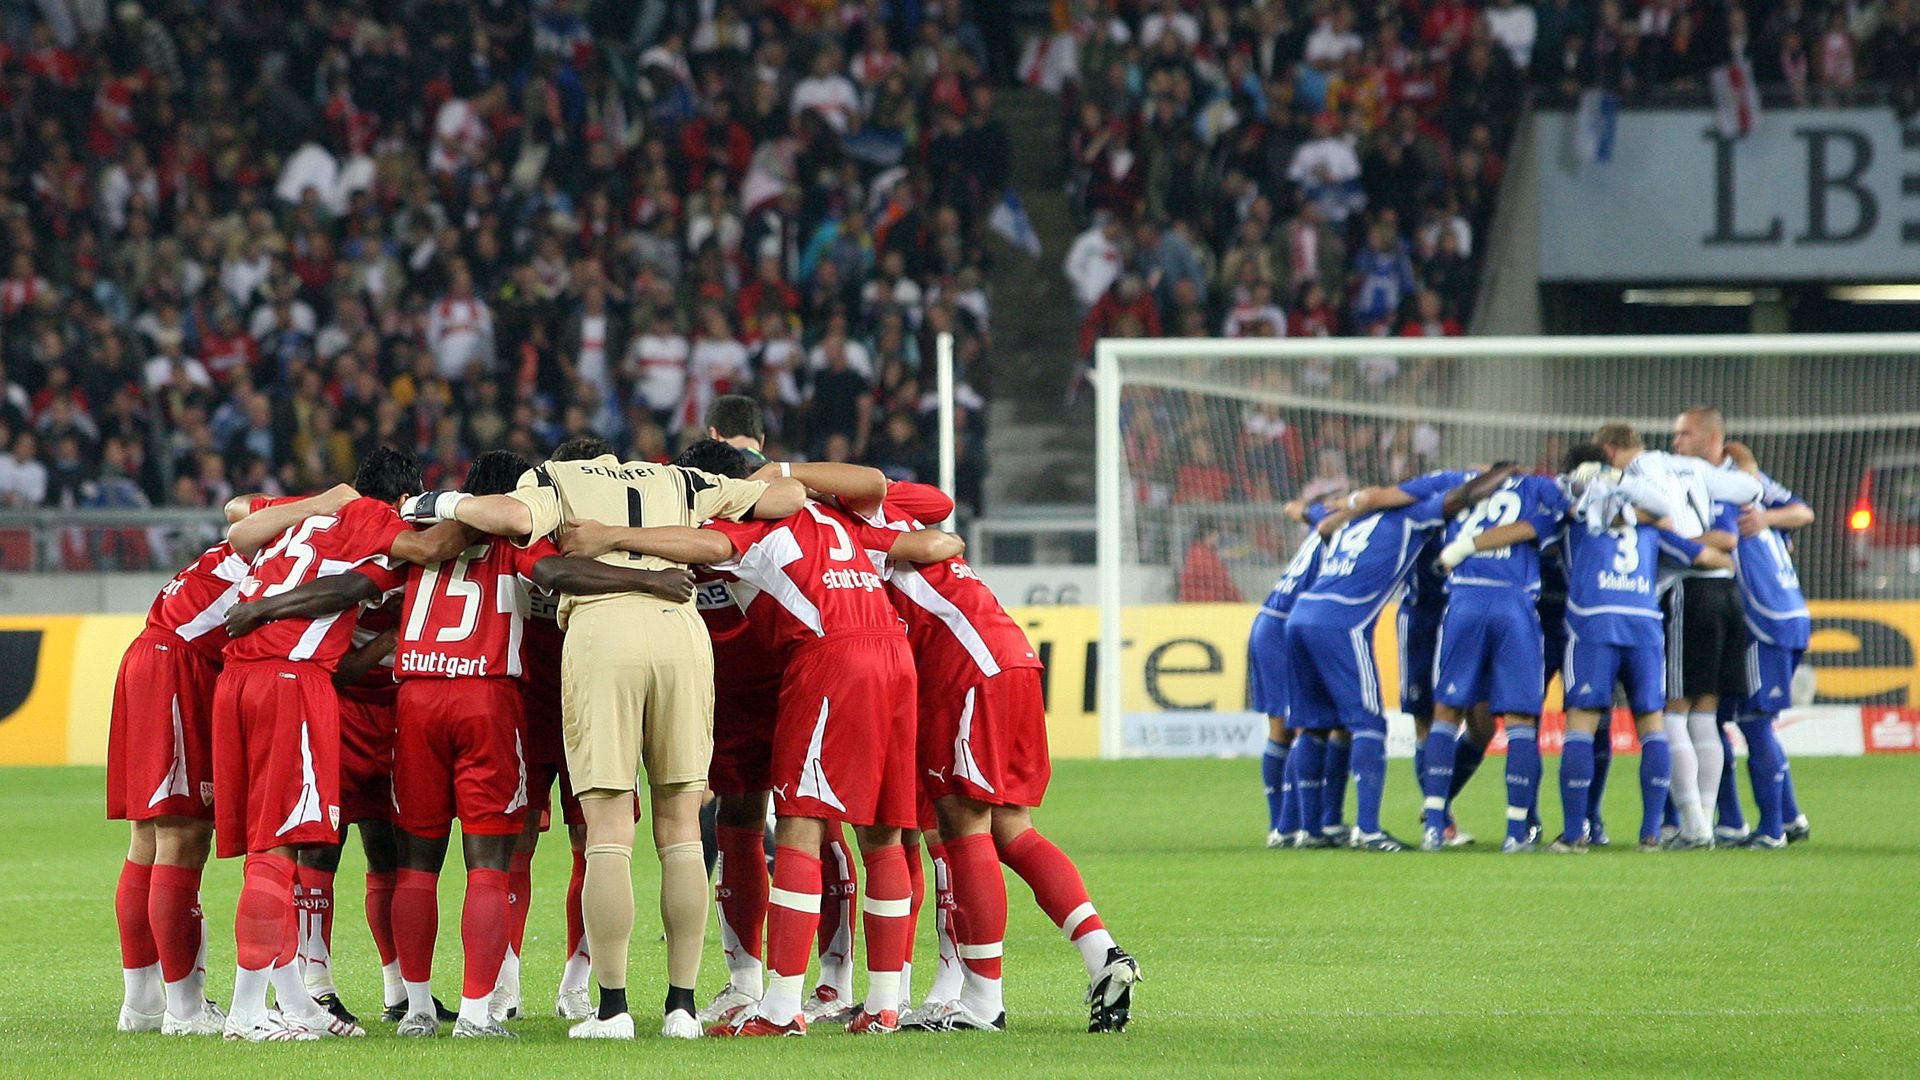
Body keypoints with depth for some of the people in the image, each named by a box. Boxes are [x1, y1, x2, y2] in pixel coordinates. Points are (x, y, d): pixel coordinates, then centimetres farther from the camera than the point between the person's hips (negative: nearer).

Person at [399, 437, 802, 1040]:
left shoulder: (554, 478, 19)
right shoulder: (678, 482, 28)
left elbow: (516, 518, -4)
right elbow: (789, 496, 27)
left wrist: (448, 505, 12)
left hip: (601, 629, -3)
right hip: (681, 629, 3)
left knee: (609, 832, 0)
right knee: (681, 831, 9)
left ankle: (613, 1007, -2)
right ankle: (682, 1004, 8)